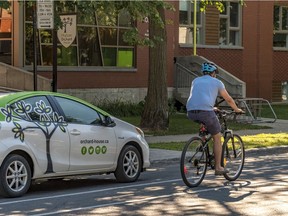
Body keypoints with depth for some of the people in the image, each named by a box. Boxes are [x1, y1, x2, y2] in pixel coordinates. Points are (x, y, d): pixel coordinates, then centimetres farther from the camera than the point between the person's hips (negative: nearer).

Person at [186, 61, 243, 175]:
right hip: (206, 111, -4)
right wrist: (237, 109, 42)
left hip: (191, 112, 4)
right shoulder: (216, 82, 15)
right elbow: (229, 99, 23)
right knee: (217, 138, 11)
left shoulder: (196, 81, 27)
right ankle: (218, 167, 11)